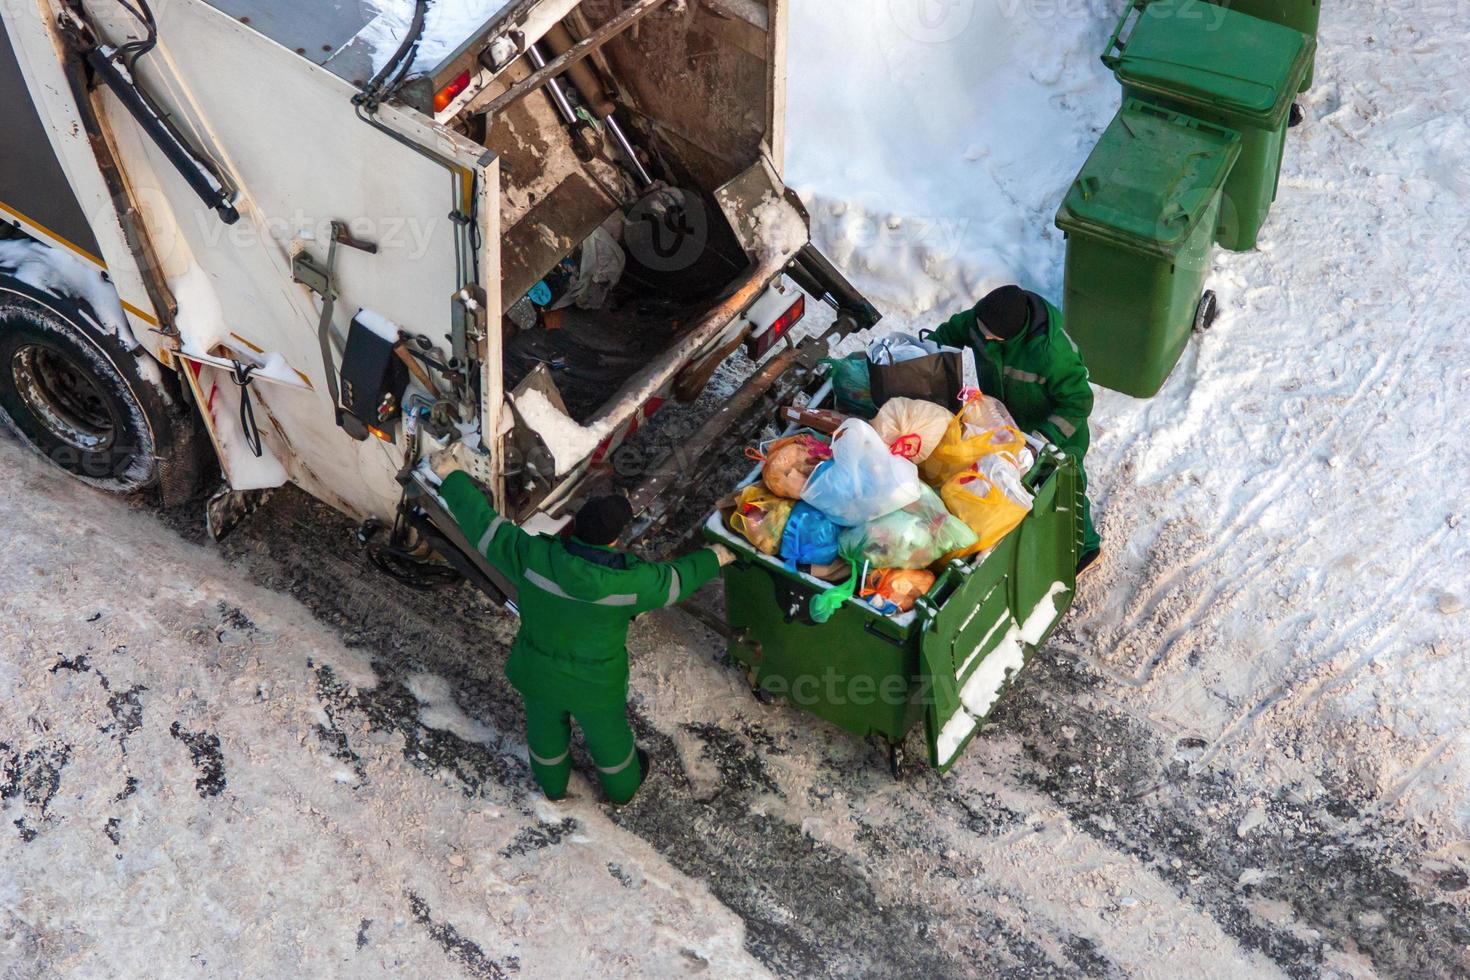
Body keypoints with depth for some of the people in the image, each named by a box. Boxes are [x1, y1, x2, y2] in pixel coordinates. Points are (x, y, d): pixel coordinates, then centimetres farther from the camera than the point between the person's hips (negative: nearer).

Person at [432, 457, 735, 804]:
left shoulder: (534, 558, -28)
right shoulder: (626, 581, -31)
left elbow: (484, 526, -18)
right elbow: (674, 580, -14)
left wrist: (453, 478, -6)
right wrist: (710, 560, 5)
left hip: (538, 671, 2)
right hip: (595, 683, -2)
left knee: (546, 726, 31)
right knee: (607, 731, 28)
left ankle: (553, 782, 58)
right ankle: (622, 785, 56)